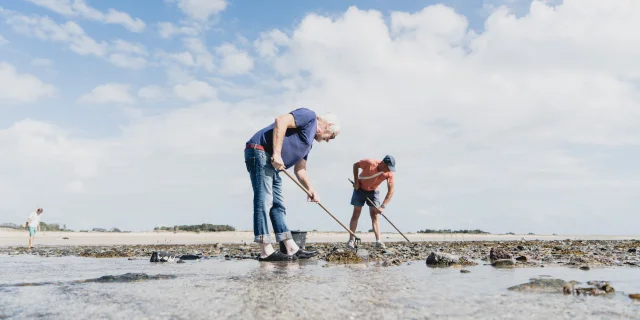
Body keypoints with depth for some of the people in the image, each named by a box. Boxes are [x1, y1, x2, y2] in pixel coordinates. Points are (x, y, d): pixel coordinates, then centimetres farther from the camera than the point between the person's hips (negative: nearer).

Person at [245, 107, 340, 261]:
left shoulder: (308, 140, 26)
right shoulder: (309, 116, -2)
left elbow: (300, 169, 27)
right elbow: (281, 121, -18)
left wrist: (311, 189, 16)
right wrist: (277, 153, -22)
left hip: (271, 162, 11)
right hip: (260, 152, -11)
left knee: (278, 205, 8)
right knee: (264, 201, -12)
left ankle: (292, 249, 10)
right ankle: (266, 252, -12)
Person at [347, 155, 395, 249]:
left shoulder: (389, 173, -23)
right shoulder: (369, 163, -31)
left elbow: (390, 191, -20)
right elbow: (356, 165, -13)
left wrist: (382, 206, -26)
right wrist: (356, 182, -16)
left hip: (374, 191, 2)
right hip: (360, 188, -2)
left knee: (374, 216, -3)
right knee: (356, 214, -3)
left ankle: (378, 241, -5)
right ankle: (351, 240, 0)